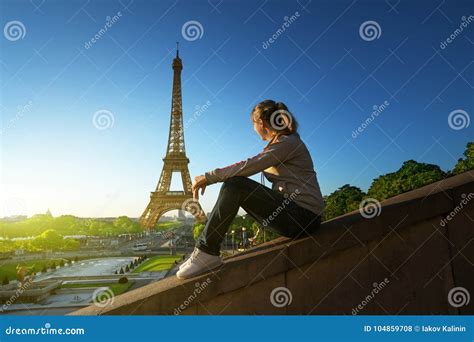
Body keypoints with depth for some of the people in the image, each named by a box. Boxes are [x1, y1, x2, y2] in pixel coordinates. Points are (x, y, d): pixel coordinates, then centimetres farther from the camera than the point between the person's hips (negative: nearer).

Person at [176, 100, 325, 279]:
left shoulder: (288, 142, -12)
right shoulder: (280, 143, 18)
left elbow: (249, 166, -22)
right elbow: (252, 167, 14)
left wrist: (208, 177, -17)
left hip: (304, 216, -9)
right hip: (289, 209, 9)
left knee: (234, 185, -20)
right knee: (234, 186, 5)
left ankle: (207, 253, -16)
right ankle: (204, 251, 2)